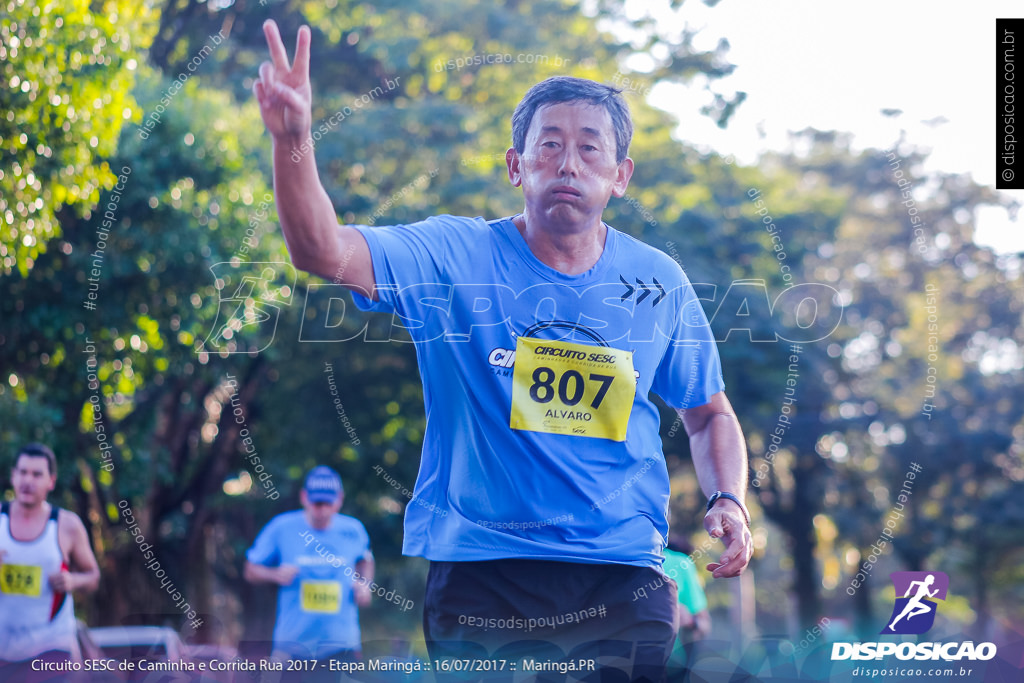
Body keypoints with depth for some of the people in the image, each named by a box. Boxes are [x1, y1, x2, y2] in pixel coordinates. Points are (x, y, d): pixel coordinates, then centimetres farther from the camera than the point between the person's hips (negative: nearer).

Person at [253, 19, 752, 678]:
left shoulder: (658, 282, 4)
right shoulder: (453, 257, -5)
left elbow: (709, 413, 18)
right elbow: (323, 252, -21)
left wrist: (730, 501, -1)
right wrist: (294, 141, -38)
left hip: (622, 572, 2)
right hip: (479, 569, -2)